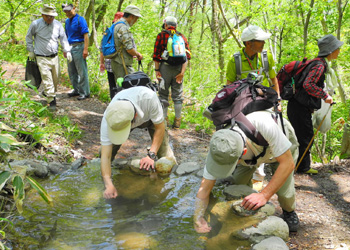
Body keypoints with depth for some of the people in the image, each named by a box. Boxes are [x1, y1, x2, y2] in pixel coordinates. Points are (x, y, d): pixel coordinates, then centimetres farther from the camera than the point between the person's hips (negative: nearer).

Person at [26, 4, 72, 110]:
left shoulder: (58, 24, 2)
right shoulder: (35, 24, -6)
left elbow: (63, 38, 12)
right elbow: (28, 37, 8)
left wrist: (67, 50, 3)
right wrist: (31, 51, 5)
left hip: (54, 57, 4)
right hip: (42, 58, -4)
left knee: (56, 78, 13)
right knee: (47, 79, -9)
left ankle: (47, 93, 38)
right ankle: (51, 100, -2)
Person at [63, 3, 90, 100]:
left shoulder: (80, 20, -9)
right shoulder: (67, 21, 15)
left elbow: (86, 35, -14)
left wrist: (85, 49, -21)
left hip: (78, 47, -8)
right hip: (70, 48, 8)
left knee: (82, 71, -4)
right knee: (71, 71, 13)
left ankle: (85, 92, 2)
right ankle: (76, 90, 25)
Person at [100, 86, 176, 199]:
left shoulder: (149, 97, -47)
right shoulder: (108, 119, -39)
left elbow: (160, 128, -30)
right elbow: (105, 156, -36)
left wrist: (151, 155, -37)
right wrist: (109, 185, -48)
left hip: (149, 117, -1)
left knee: (167, 160, -14)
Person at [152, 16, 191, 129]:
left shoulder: (162, 35, 2)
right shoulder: (182, 37, 11)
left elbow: (156, 55, -6)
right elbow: (187, 56, 1)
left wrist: (157, 70, -4)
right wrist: (182, 72, -3)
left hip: (165, 67, -3)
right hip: (179, 69, 3)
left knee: (163, 94, 6)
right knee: (177, 95, 8)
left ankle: (164, 119, 8)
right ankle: (177, 121, 11)